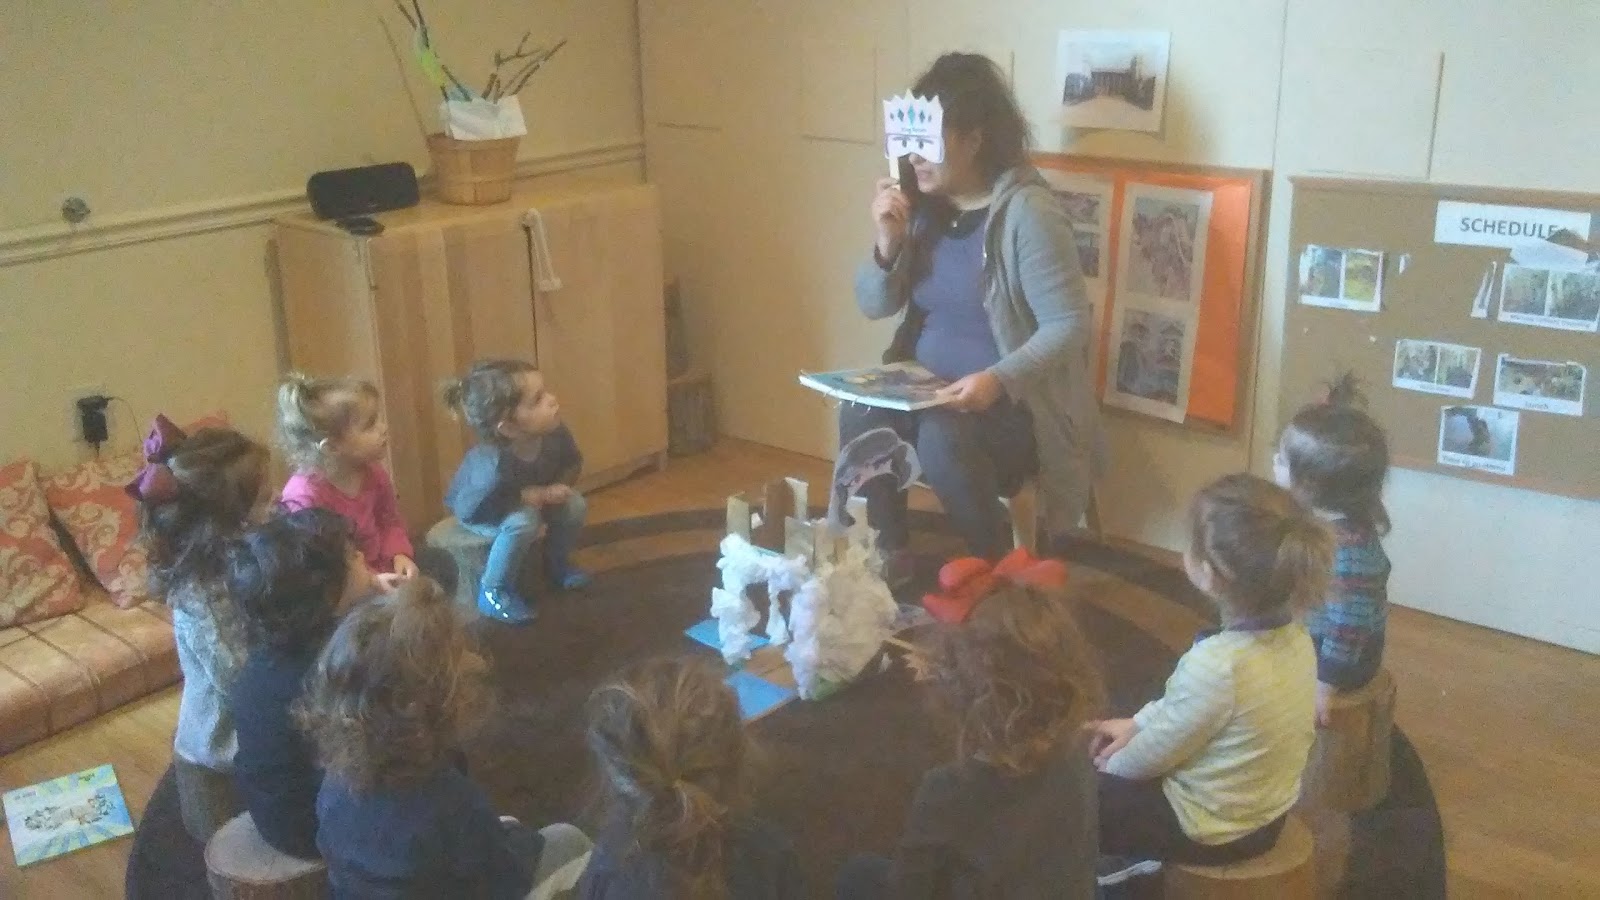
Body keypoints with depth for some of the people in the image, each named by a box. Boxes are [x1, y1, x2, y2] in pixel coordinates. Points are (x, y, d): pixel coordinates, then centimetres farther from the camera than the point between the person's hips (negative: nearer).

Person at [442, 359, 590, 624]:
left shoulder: (554, 434, -27)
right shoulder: (494, 467, -44)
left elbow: (572, 463, -5)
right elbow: (467, 510, -35)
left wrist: (555, 488, -24)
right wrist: (526, 496, -33)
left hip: (531, 497, 6)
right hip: (478, 512, -6)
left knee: (575, 504, -13)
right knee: (523, 521, -33)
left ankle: (557, 564, 15)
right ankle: (493, 592, -13)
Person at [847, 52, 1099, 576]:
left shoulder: (1027, 211, -17)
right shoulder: (922, 204, 2)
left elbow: (1070, 325, -19)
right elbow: (873, 306, 7)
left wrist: (998, 380, -33)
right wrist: (887, 245, -13)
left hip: (1013, 402, -5)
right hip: (925, 385, 5)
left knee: (943, 439, -33)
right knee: (859, 415, -23)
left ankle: (1004, 570, -8)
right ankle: (888, 555, -4)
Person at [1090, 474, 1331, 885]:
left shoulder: (1213, 665, -34)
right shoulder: (1294, 637, -11)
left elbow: (1153, 757, -17)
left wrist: (1111, 765, 1)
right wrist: (1137, 723, 7)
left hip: (1210, 830, -7)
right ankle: (1136, 849, 25)